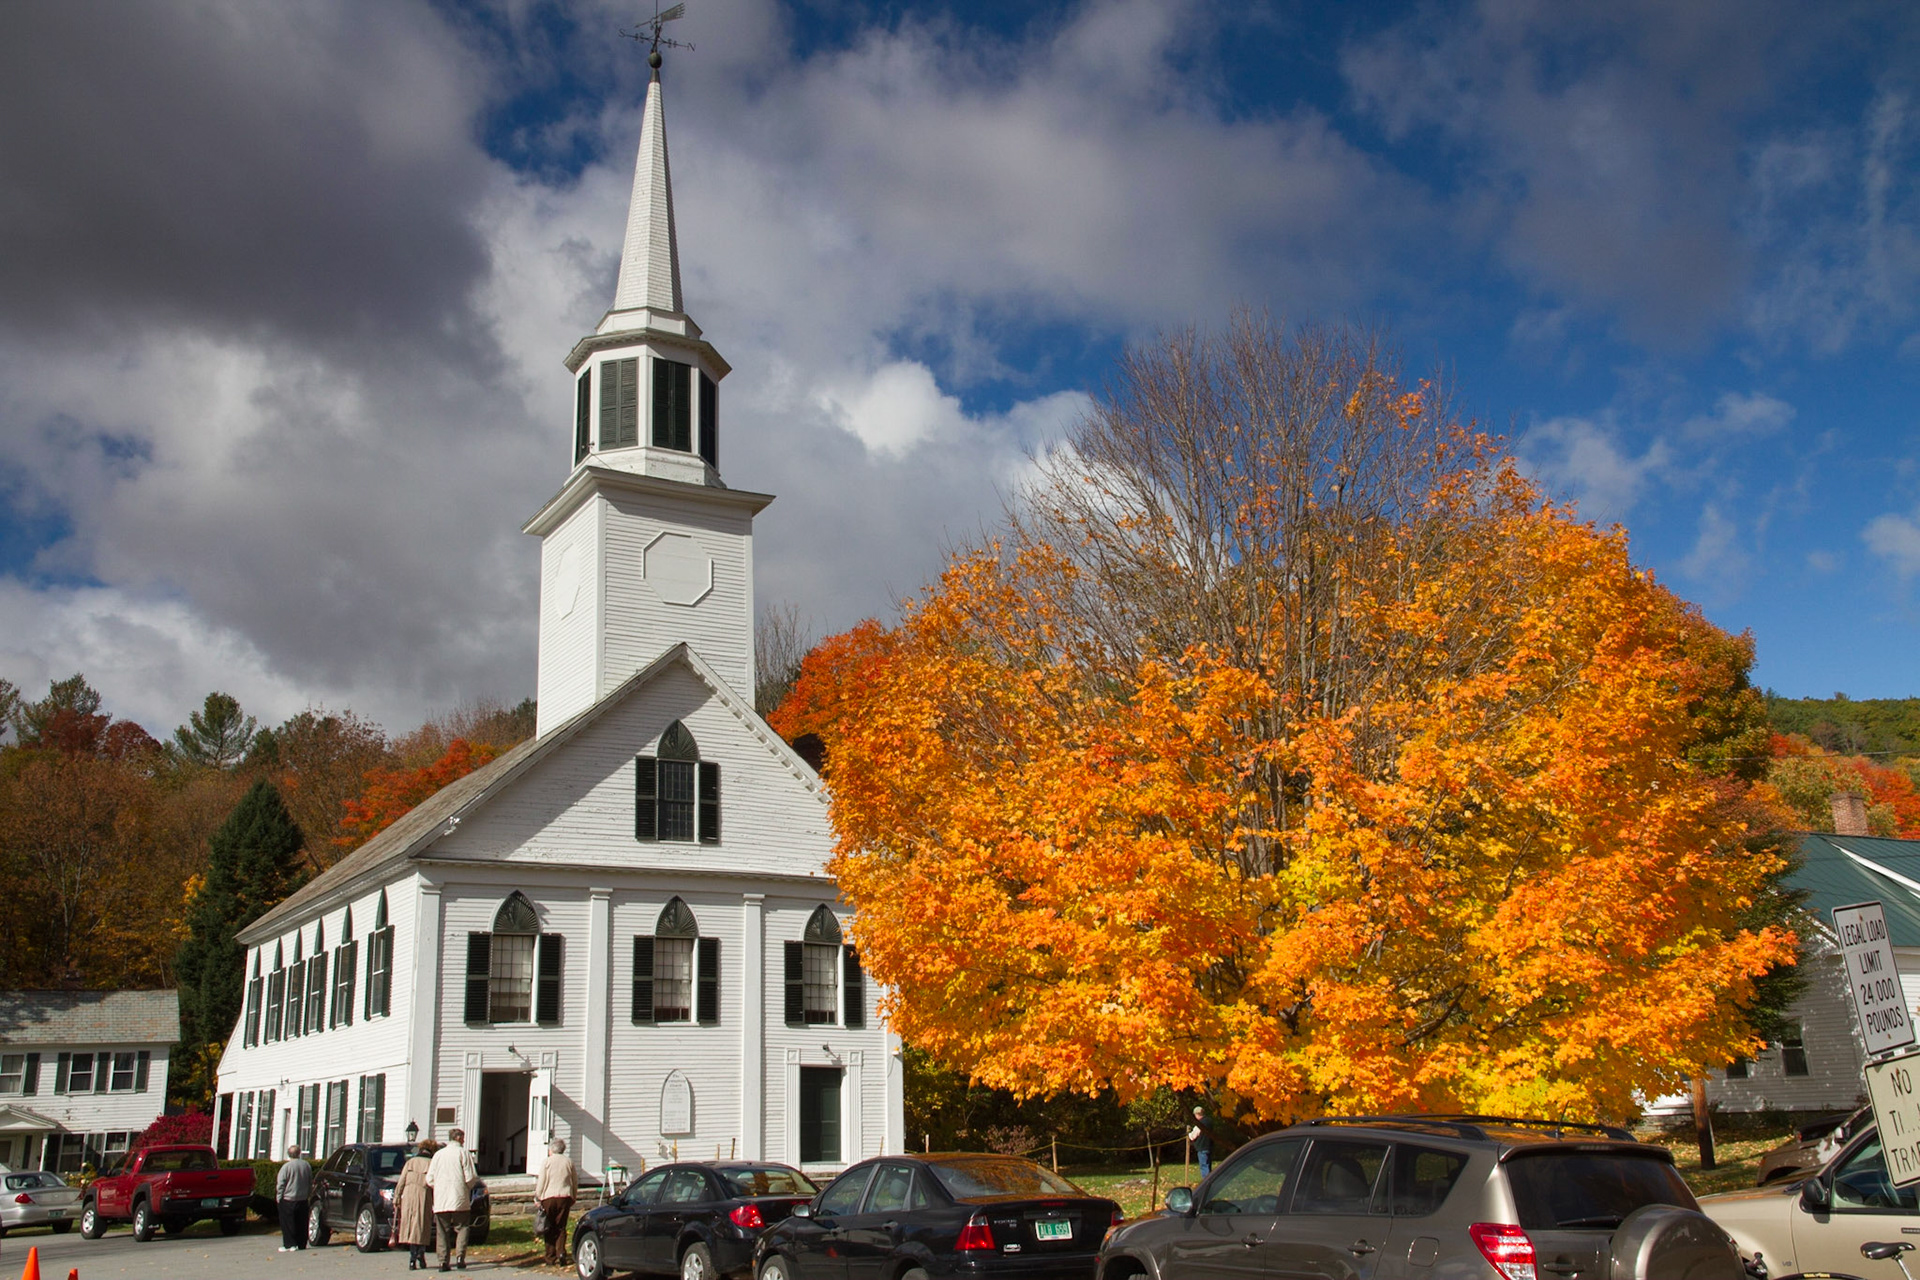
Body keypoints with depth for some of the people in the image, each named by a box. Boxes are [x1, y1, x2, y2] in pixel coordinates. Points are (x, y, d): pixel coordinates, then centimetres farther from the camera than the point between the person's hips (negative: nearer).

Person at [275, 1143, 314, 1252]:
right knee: (301, 1224, 11)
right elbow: (311, 1183, 14)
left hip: (288, 1200, -5)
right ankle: (301, 1244, 13)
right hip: (303, 1200, 5)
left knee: (287, 1224, 1)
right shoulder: (307, 1165, 5)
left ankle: (290, 1244, -3)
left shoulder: (286, 1167, -12)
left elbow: (280, 1184, -12)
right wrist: (309, 1196, 23)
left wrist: (278, 1197, -2)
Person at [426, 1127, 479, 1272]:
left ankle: (443, 1261, 3)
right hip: (459, 1199, -3)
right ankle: (460, 1256, -10)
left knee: (443, 1231, 8)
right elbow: (471, 1177, -8)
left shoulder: (438, 1154, 11)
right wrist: (467, 1188, 12)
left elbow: (429, 1179, 8)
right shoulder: (463, 1153, -1)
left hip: (440, 1200, 3)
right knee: (461, 1228, 5)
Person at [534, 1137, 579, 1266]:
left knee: (550, 1229, 5)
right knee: (561, 1227, 8)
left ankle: (551, 1258, 4)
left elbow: (541, 1182, -3)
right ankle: (561, 1252, -10)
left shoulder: (546, 1162, 0)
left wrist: (537, 1198, 6)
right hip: (565, 1197, 2)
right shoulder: (569, 1162, 10)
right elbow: (575, 1183, 14)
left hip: (549, 1197, -2)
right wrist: (572, 1199, 22)